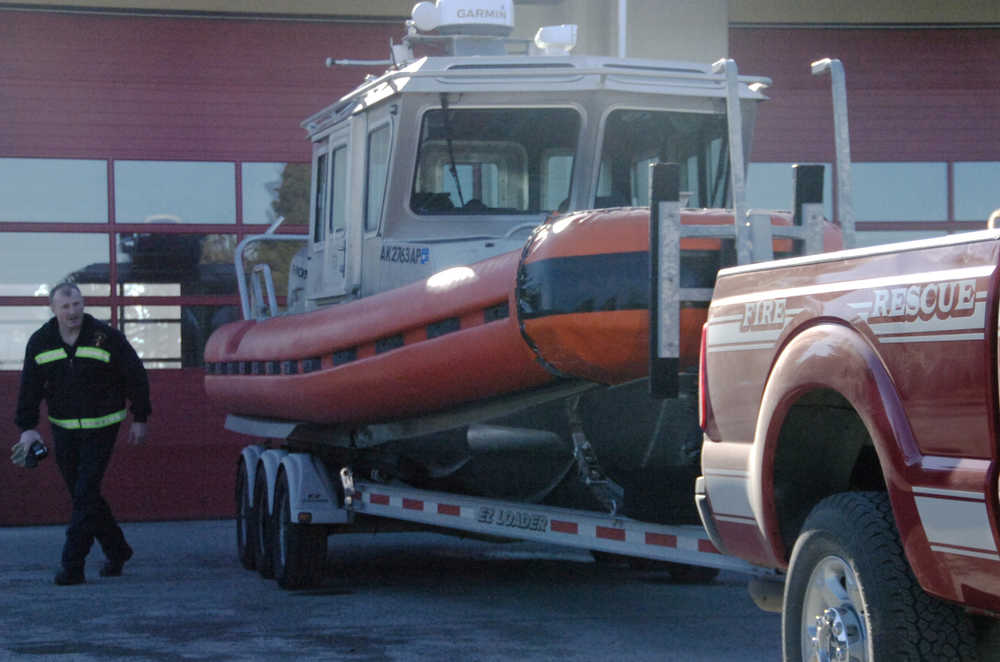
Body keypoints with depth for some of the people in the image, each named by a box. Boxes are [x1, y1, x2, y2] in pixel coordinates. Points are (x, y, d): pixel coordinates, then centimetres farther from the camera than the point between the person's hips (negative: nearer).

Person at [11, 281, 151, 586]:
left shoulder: (107, 337, -10)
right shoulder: (40, 342, -1)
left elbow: (136, 376, -3)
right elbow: (30, 388, 3)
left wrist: (139, 419, -1)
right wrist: (28, 427, -5)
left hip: (101, 429, -4)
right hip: (63, 430, 4)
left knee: (85, 495, -11)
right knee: (82, 495, 8)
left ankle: (73, 565, -12)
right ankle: (117, 550, 26)